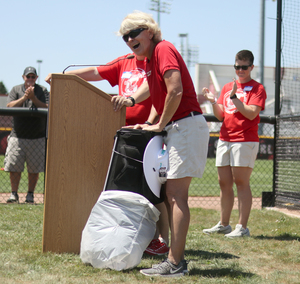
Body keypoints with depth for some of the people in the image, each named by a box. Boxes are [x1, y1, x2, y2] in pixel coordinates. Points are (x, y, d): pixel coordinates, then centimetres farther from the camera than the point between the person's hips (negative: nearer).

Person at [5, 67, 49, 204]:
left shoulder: (42, 91, 6)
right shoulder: (16, 89, 10)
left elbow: (47, 109, -6)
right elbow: (9, 106, -4)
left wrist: (33, 98, -17)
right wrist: (24, 97, -15)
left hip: (37, 137, -1)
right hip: (17, 136, 1)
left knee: (34, 169, 1)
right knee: (13, 166, -3)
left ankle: (30, 194, 14)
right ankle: (14, 194, 9)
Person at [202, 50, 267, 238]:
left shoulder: (257, 88, -1)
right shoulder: (227, 87, 18)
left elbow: (251, 113, -14)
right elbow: (220, 116, 15)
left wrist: (234, 97, -19)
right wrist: (213, 101, -3)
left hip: (245, 140, -6)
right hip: (224, 140, 7)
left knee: (241, 182, -9)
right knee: (224, 183, 9)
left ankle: (243, 227, -8)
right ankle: (224, 224, 18)